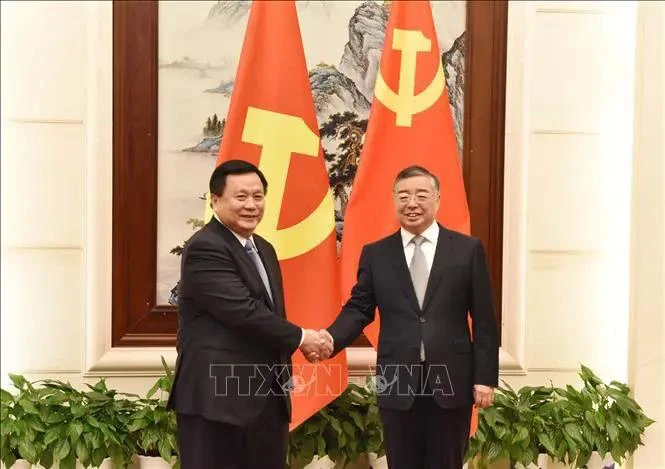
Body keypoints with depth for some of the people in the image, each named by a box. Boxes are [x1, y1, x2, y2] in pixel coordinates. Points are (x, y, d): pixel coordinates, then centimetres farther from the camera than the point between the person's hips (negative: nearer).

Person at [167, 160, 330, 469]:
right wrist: (299, 338, -10)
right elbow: (244, 311, -23)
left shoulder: (264, 250, 15)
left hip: (268, 397, 9)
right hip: (218, 398, -8)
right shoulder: (204, 249, -14)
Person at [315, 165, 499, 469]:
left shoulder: (468, 249, 2)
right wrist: (331, 338, -16)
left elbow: (484, 319, 1)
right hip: (397, 382, 1)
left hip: (451, 380, -1)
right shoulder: (375, 254, 5)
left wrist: (485, 377, -3)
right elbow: (358, 309, 3)